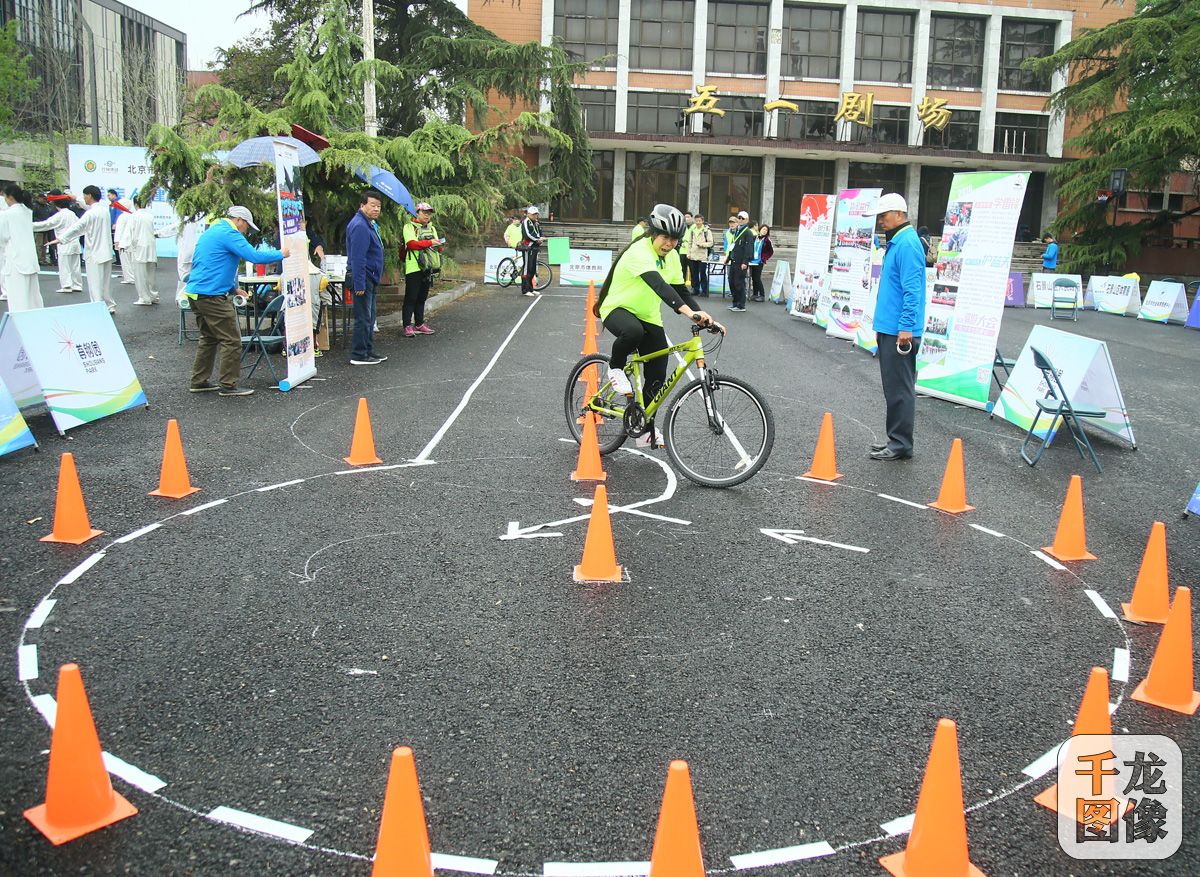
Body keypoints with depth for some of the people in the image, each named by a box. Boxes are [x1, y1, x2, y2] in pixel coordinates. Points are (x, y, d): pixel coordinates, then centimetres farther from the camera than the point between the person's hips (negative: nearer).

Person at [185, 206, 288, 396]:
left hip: (195, 293, 10)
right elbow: (255, 256, -18)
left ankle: (199, 381, 23)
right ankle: (228, 385, -2)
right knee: (231, 340, -5)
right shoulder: (229, 234, -10)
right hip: (212, 295, -10)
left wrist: (234, 288, 29)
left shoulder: (211, 231, 22)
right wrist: (281, 254, -5)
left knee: (209, 338, 20)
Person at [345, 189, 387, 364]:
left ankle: (368, 351, 25)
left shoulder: (369, 224, 16)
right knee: (363, 318, -7)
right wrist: (359, 285, -27)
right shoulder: (360, 226, -18)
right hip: (362, 278, -11)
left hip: (370, 278, 11)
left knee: (369, 317, 16)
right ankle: (359, 355, -1)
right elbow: (357, 258, -24)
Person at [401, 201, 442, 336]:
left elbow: (438, 249, 15)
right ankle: (407, 326, -5)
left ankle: (419, 324, 20)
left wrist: (440, 246, -8)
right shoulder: (409, 227, -2)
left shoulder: (431, 228, 19)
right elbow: (412, 244, -17)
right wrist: (430, 242, -20)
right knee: (411, 298, -6)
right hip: (414, 268, -6)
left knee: (422, 298, 13)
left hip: (427, 268, 7)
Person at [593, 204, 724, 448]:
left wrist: (705, 317, -13)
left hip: (649, 317, 7)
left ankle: (646, 430, 18)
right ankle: (615, 367, -11)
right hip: (618, 309, -7)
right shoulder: (639, 252, -26)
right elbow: (658, 284, -41)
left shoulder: (671, 257, -1)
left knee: (657, 378, 0)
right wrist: (687, 311, -54)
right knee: (633, 331, -43)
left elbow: (681, 291, 2)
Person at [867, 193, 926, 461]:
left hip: (899, 332, -11)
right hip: (890, 328, 11)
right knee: (894, 387, 15)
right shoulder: (896, 243, 17)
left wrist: (906, 327, -24)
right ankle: (896, 440, 23)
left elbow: (912, 290, -21)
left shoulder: (907, 244, -15)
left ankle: (901, 445, 2)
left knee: (899, 389, -4)